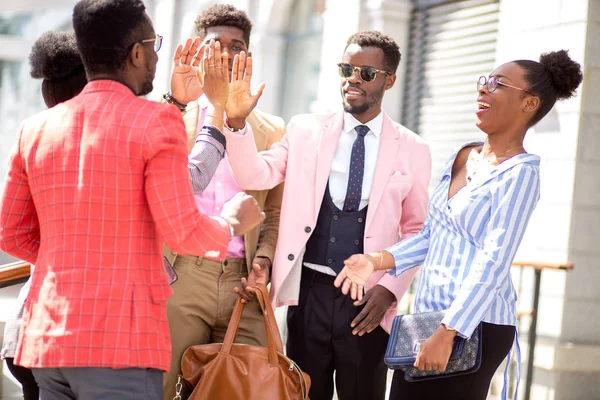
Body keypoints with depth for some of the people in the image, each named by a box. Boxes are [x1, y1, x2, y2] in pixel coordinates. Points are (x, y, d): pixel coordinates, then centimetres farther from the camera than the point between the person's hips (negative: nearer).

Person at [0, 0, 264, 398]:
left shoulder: (36, 129, 10)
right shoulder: (156, 121, -7)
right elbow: (183, 232, -11)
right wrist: (234, 222, 9)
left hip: (47, 339, 6)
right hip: (121, 342, -6)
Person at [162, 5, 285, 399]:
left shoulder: (271, 129, 16)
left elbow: (275, 210, 16)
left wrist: (263, 259, -1)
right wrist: (177, 103, -19)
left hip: (241, 279, 2)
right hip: (178, 275, -2)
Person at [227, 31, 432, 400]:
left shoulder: (412, 150, 4)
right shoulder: (306, 130, 6)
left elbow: (416, 231, 8)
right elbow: (256, 176, -6)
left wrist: (390, 288, -5)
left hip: (367, 301, 0)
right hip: (309, 291, 1)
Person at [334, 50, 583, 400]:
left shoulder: (519, 174, -12)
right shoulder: (462, 157, 12)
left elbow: (493, 265, -19)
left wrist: (447, 332, -24)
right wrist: (376, 261, 2)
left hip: (475, 326, -7)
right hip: (426, 315, 7)